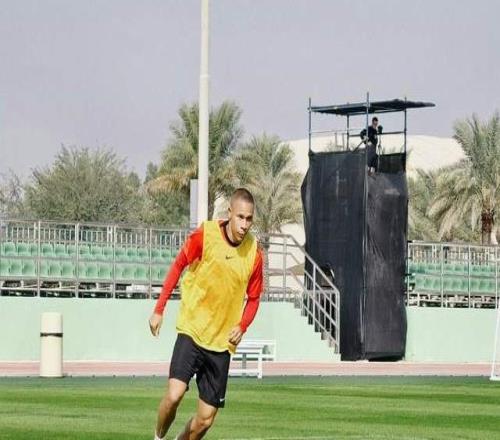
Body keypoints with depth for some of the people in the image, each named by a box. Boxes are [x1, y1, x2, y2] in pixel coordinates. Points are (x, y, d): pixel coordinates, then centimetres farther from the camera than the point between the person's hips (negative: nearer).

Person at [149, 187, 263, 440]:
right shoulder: (204, 235, -11)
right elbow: (178, 266, 2)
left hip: (222, 342, 2)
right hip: (192, 331, -2)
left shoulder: (254, 253, -4)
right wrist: (159, 310, -2)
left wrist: (242, 327, -8)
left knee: (206, 419, 1)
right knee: (174, 394, -20)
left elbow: (253, 298, 9)